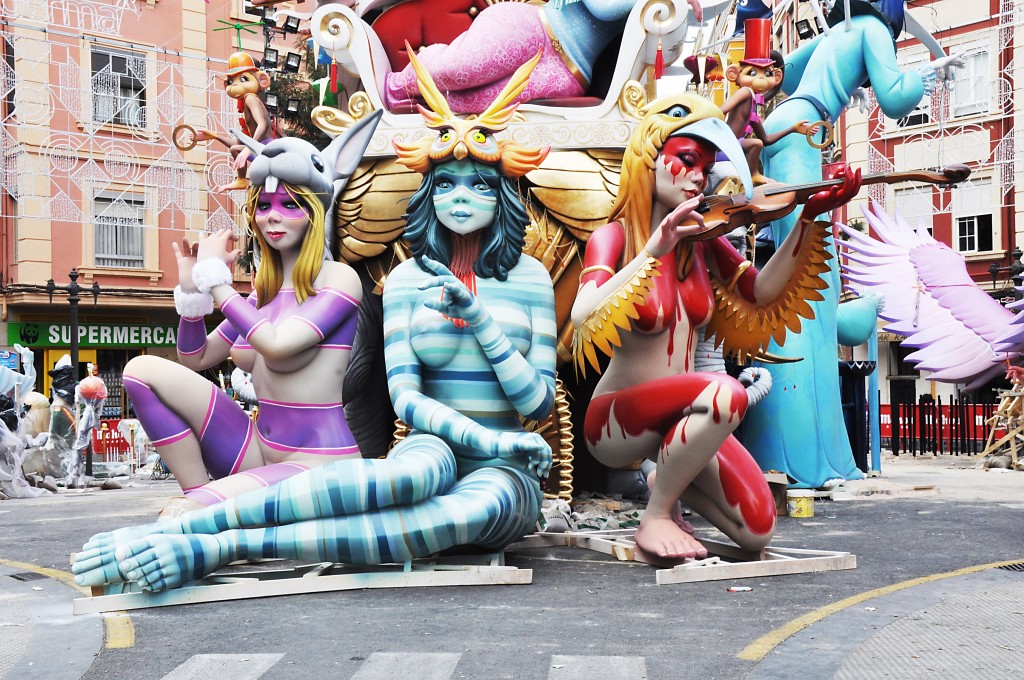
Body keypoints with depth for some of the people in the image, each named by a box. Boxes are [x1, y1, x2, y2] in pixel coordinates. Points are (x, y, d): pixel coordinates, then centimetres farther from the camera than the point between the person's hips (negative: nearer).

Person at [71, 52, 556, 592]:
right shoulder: (408, 278, 5)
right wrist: (481, 437, -19)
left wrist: (477, 316, -12)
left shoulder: (530, 276, 5)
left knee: (483, 506, -40)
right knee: (416, 472, -42)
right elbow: (404, 394, -4)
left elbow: (538, 403, -1)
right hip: (435, 448, 0)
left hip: (506, 469, 1)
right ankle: (175, 527, -42)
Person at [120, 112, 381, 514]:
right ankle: (202, 500, 0)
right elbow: (195, 359, 17)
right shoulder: (264, 291, 12)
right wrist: (192, 286, 2)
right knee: (144, 370, -2)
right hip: (260, 452, 8)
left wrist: (215, 275, -11)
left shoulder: (339, 279, -7)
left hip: (320, 466, -8)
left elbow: (276, 344, -23)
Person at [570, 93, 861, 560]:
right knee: (725, 395, -35)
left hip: (678, 421, 6)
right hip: (617, 422, -6)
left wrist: (809, 220, -1)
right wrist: (653, 251, -37)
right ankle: (656, 516, -14)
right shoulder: (613, 237, -12)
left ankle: (672, 475, 21)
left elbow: (761, 292, 7)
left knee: (756, 530, -7)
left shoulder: (703, 243, 4)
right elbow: (583, 318, -28)